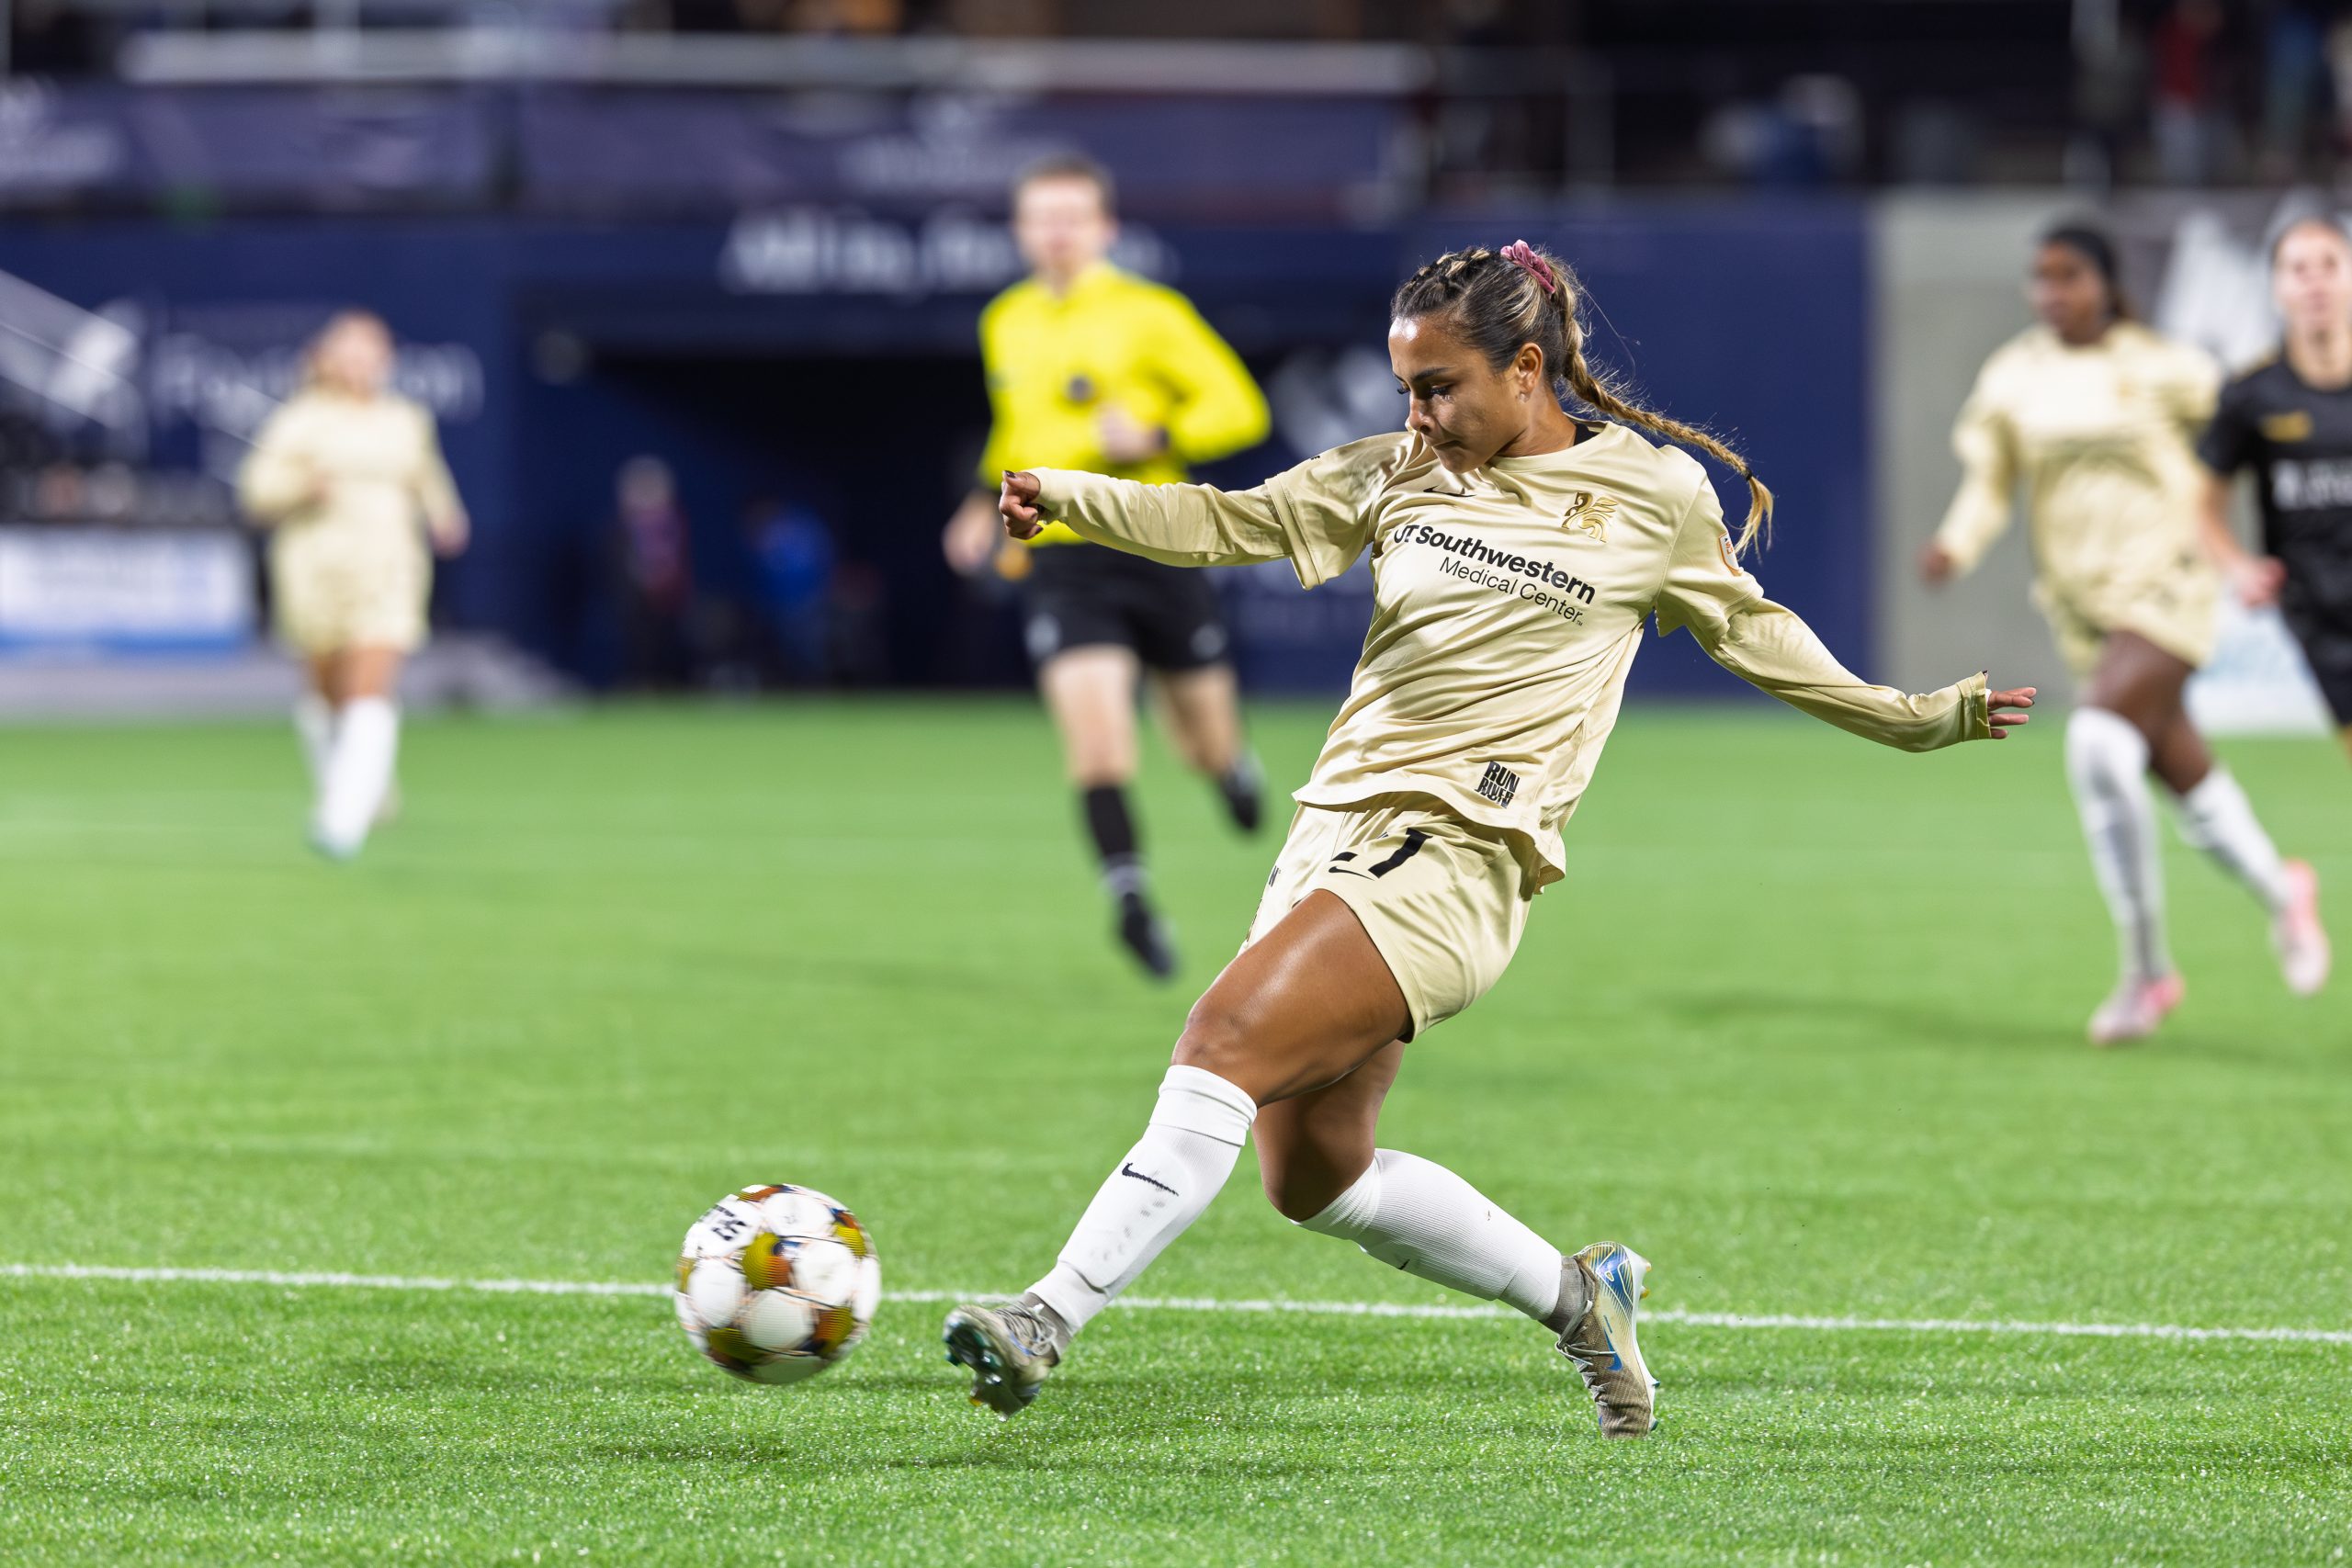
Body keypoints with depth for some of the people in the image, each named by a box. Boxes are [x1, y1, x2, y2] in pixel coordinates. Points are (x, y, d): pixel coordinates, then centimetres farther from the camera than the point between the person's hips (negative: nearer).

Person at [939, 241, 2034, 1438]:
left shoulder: (1656, 494, 5)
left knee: (1225, 1039, -24)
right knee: (1313, 1178, 8)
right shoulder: (1399, 474, 13)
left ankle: (1052, 1318, -26)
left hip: (1457, 856, -6)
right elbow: (1227, 524, 8)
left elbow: (1746, 628, 20)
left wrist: (1916, 718, 21)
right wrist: (1065, 497, -6)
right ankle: (1576, 1295, 27)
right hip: (1335, 829, 6)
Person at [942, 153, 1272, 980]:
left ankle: (1232, 763, 45)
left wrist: (1155, 438, -22)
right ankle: (1131, 897, -20)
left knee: (1206, 741, 8)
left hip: (1157, 548, -2)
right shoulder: (1006, 323, 10)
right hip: (1058, 560, 2)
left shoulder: (1149, 313, -6)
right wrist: (989, 500, 14)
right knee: (1092, 721, -19)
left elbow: (1238, 407, -7)